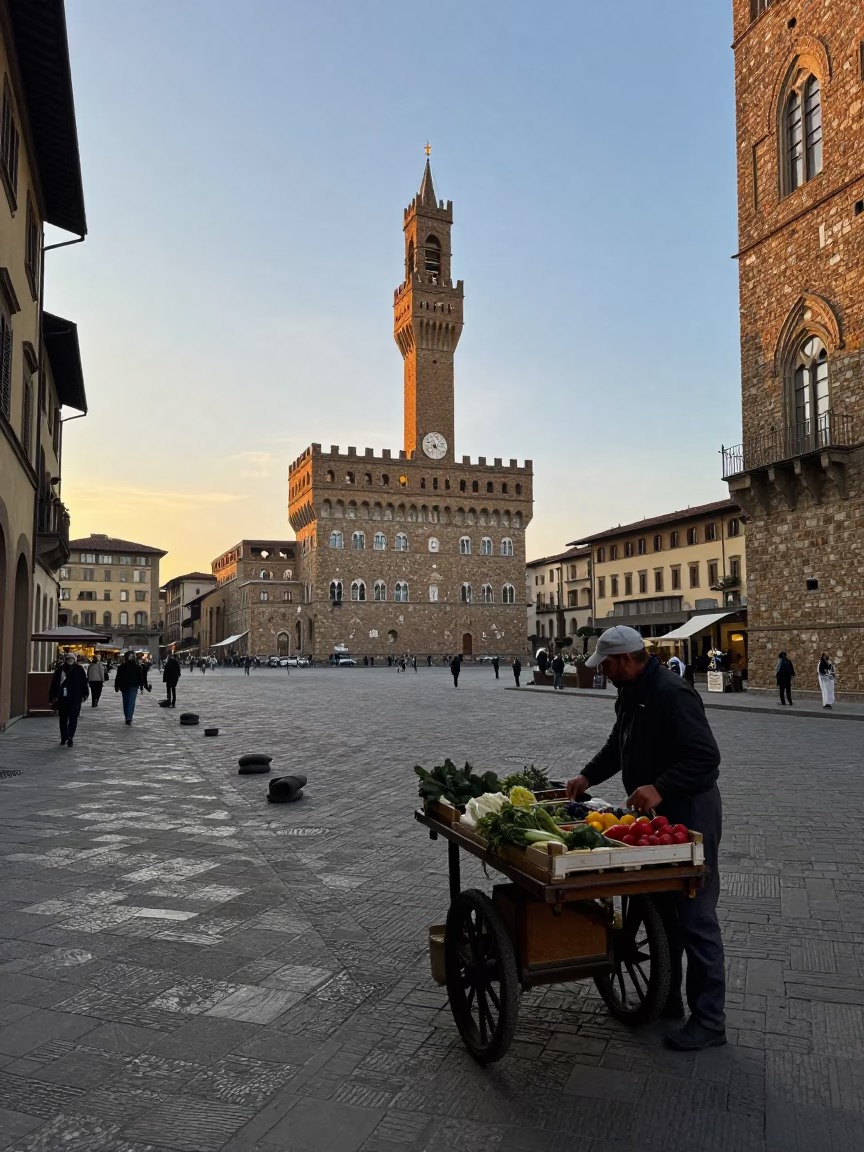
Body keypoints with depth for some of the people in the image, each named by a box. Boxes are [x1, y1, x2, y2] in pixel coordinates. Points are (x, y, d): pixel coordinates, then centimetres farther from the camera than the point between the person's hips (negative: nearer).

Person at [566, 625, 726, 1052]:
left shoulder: (673, 694, -23)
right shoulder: (630, 695, 9)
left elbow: (705, 757, -27)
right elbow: (618, 745, 23)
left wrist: (659, 788, -35)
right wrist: (587, 776, 15)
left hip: (688, 812, -10)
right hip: (654, 813, 10)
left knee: (695, 916, -1)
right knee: (660, 907, 18)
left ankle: (709, 1019, 11)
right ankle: (667, 998, 33)